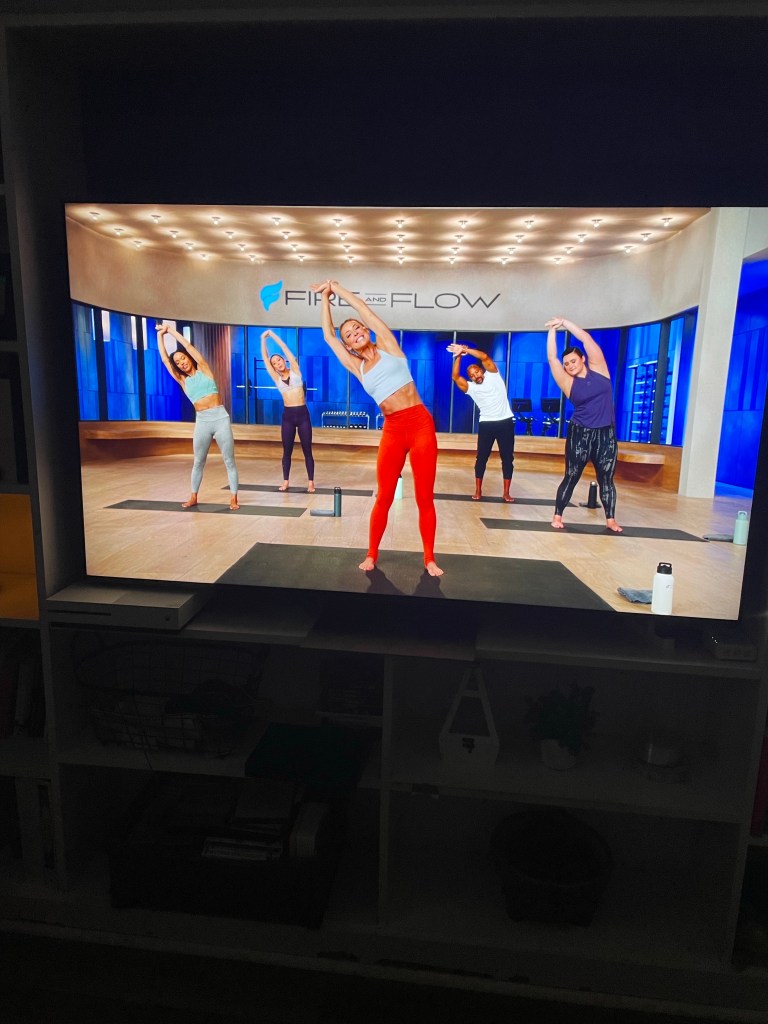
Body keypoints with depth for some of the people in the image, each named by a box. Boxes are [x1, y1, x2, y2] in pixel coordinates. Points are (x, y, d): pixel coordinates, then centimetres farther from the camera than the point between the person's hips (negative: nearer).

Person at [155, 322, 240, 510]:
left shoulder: (204, 370, 7)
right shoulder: (183, 381, 13)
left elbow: (188, 346, 4)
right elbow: (164, 359, 12)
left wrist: (170, 330, 13)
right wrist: (160, 335, 15)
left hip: (220, 417, -3)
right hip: (202, 421, 3)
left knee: (229, 460, -2)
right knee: (198, 462, 10)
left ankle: (233, 499, 2)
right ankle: (193, 497, 21)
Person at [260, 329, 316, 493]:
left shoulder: (295, 371, 4)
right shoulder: (277, 378, 8)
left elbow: (285, 348, 3)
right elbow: (265, 358, 6)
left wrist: (272, 334, 7)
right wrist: (263, 339, 9)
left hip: (303, 414, -2)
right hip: (288, 415, 2)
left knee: (307, 450, 1)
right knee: (287, 450, 8)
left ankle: (311, 482, 6)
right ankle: (285, 481, 18)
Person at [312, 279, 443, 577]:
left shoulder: (388, 346, 8)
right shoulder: (357, 366, 13)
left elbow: (364, 308, 7)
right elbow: (328, 334, 16)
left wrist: (336, 286, 18)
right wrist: (325, 297, 22)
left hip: (420, 423, -2)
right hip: (392, 430, 2)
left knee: (425, 498, 0)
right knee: (384, 497, 3)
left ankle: (429, 558, 11)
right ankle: (371, 554, 18)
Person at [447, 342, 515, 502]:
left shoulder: (493, 376, 3)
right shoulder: (470, 387, 7)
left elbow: (485, 357, -11)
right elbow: (455, 377, -8)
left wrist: (466, 349, -13)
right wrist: (458, 356, -13)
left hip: (505, 422, -1)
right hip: (486, 424, 1)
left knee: (507, 457, 1)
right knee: (481, 457, 1)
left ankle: (506, 492, 7)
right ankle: (478, 491, 10)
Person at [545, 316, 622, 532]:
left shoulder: (598, 368, 3)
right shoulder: (568, 382, -1)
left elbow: (587, 339, -3)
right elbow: (551, 358, -8)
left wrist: (565, 322, -5)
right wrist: (552, 330, -7)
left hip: (606, 434, 2)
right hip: (580, 434, -1)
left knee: (606, 478, 5)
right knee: (571, 477, 0)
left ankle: (611, 519, 11)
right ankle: (558, 516, 7)